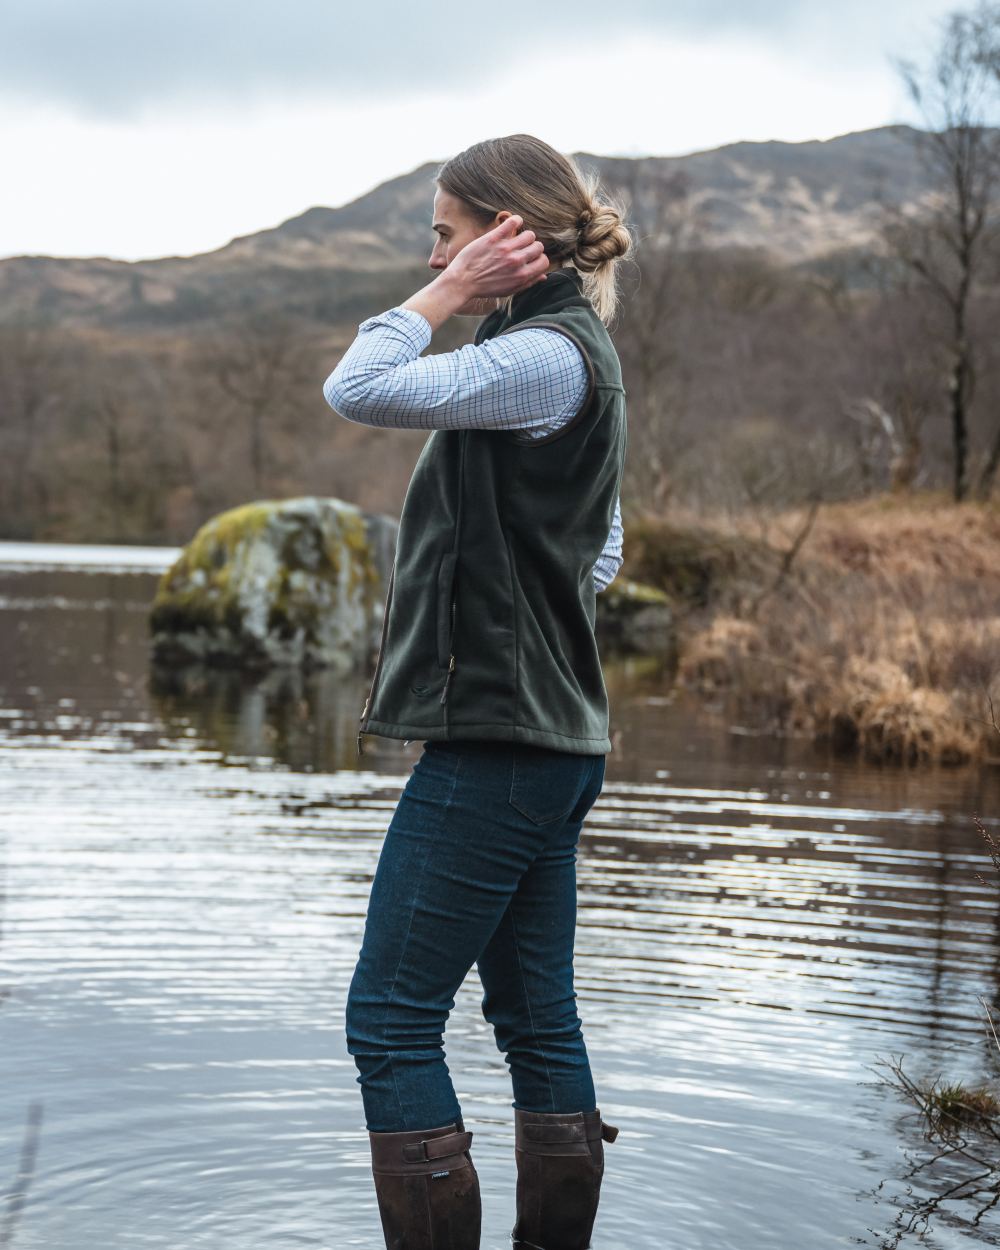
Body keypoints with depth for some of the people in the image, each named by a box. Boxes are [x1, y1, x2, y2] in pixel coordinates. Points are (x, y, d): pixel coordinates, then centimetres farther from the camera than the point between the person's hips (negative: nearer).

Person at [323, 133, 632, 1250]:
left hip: (496, 742, -11)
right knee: (537, 1020, 13)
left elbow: (358, 390, -23)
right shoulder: (569, 354, 18)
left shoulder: (546, 356, -14)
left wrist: (451, 295, -11)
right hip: (549, 738, 11)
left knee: (390, 1018, -6)